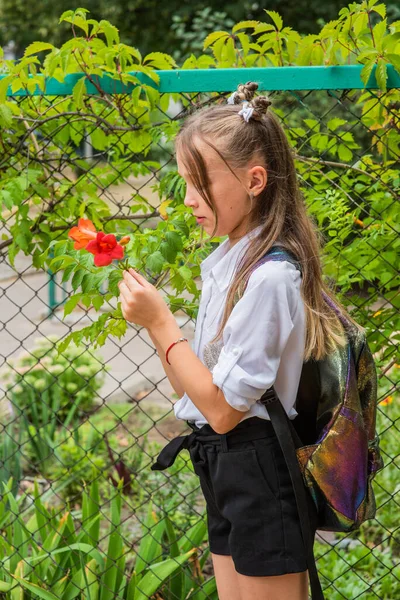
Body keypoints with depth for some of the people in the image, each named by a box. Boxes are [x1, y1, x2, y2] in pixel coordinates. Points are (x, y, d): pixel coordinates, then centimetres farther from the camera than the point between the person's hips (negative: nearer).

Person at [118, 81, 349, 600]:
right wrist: (152, 320, -5)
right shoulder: (227, 261, 8)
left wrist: (160, 323, -17)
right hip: (225, 470, 9)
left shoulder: (270, 276, -21)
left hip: (259, 474, -9)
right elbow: (195, 386, 9)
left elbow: (224, 408, -20)